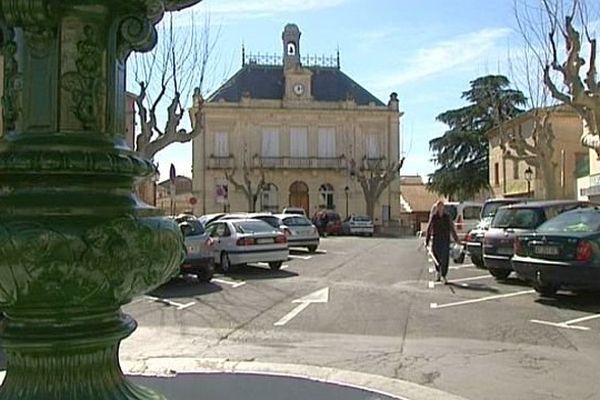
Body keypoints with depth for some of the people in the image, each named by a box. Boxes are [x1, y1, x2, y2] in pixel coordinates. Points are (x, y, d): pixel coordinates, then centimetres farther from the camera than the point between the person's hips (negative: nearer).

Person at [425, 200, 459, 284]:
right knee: (437, 258, 8)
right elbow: (429, 229, 3)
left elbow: (452, 228, 10)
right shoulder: (433, 217, 1)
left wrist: (456, 239, 12)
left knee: (445, 258, -8)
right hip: (436, 240, 0)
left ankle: (444, 276, -5)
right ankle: (438, 273, 33)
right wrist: (427, 241, -1)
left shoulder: (447, 216, 3)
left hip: (445, 240, 0)